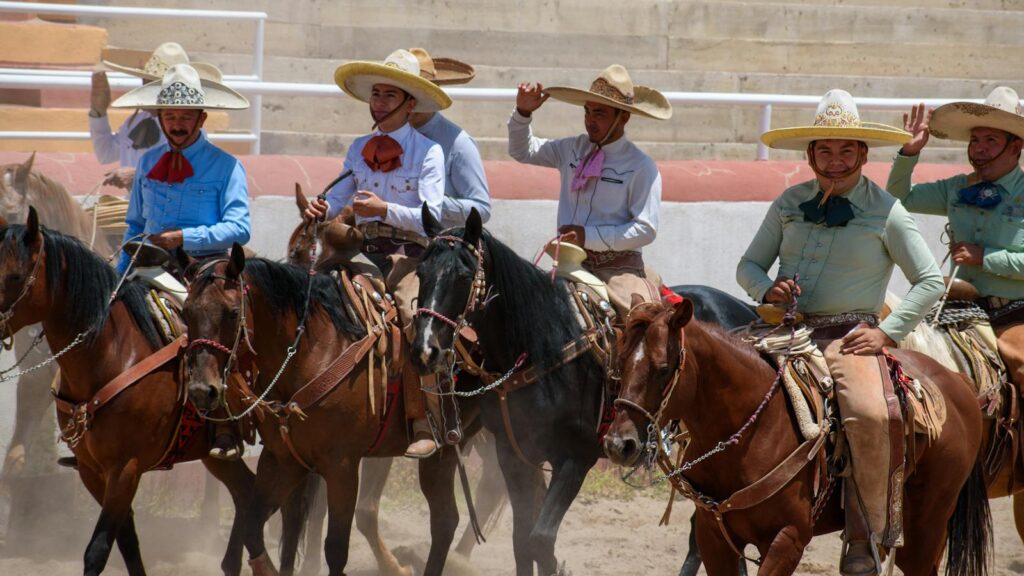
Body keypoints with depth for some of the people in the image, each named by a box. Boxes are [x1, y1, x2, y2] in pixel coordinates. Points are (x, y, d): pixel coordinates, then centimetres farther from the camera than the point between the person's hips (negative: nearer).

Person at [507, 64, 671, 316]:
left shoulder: (641, 167, -5)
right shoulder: (574, 149, 12)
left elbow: (646, 229, -11)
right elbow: (522, 151, 25)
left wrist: (590, 236, -17)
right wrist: (523, 113, 6)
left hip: (617, 265, -5)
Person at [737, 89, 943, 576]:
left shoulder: (886, 212, 2)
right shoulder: (789, 205, 12)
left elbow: (929, 282, 4)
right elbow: (748, 265, 17)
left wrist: (887, 333, -7)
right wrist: (767, 288, -7)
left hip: (847, 336, -4)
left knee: (868, 416, -31)